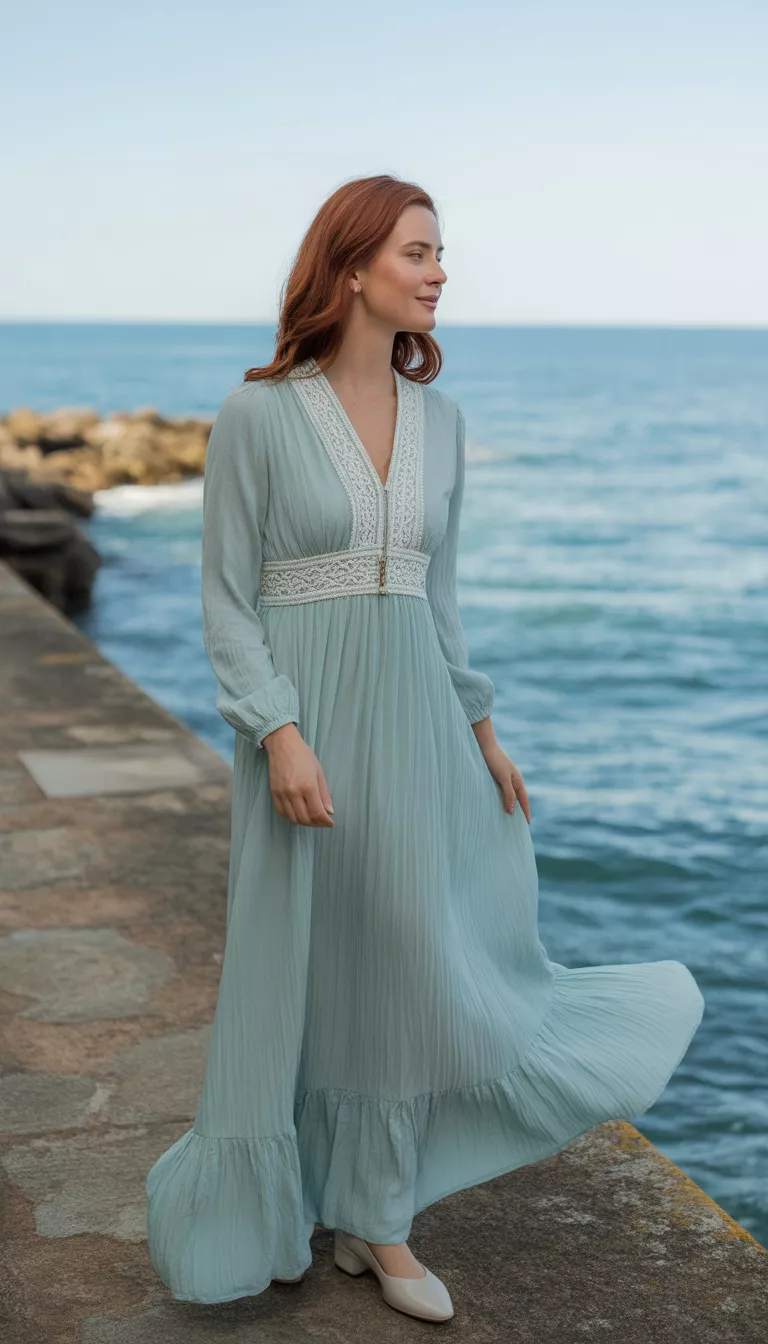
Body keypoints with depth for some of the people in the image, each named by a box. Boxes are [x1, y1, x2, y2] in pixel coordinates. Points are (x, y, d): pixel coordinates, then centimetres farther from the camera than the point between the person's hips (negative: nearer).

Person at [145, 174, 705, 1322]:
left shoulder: (438, 418, 8)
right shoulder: (257, 416, -8)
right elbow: (226, 601, -8)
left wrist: (481, 728, 14)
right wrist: (280, 735, -18)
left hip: (413, 717, 5)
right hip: (305, 718, -5)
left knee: (406, 961, 8)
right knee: (295, 969, 6)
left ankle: (376, 1217, 24)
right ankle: (263, 1211, 27)